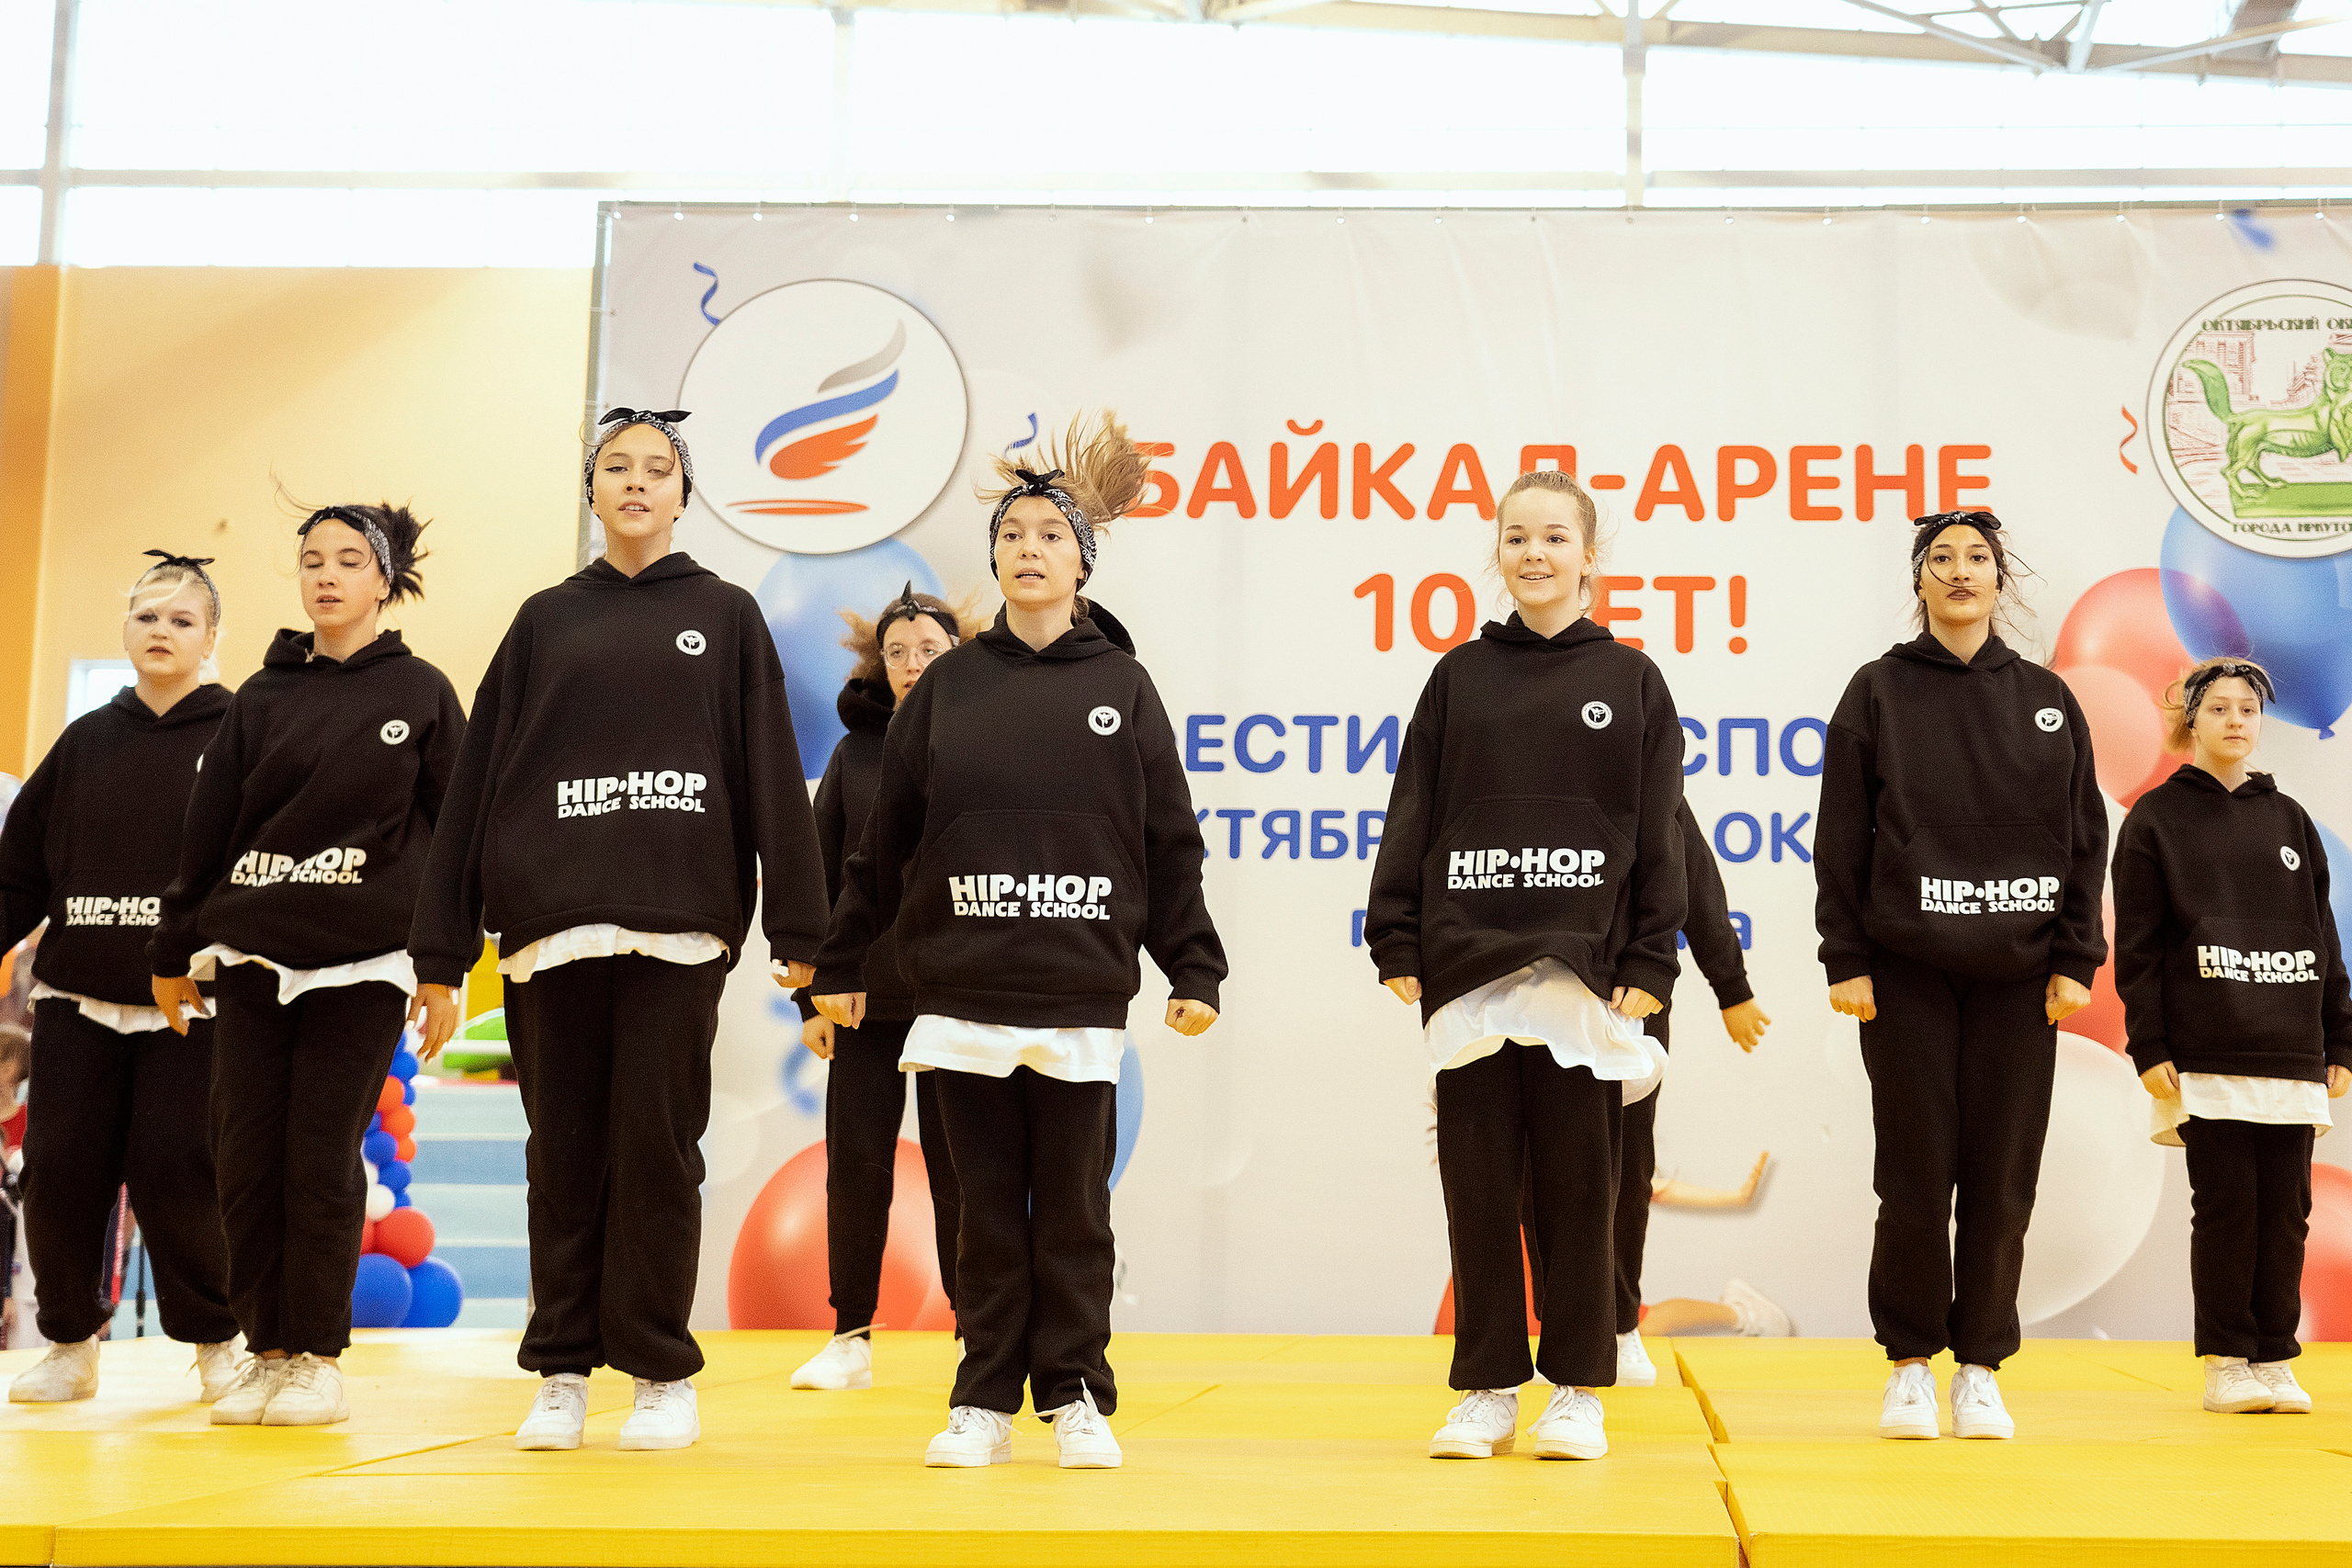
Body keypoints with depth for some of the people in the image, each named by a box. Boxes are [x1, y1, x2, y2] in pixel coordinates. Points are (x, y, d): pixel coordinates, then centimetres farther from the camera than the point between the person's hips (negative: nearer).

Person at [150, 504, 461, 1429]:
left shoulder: (420, 693, 4)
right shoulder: (261, 698, 10)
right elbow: (206, 831, 13)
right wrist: (173, 952, 13)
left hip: (363, 965, -3)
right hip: (250, 956, 3)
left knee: (323, 1160, -3)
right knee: (246, 1158, 0)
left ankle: (318, 1360, 8)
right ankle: (266, 1352, 11)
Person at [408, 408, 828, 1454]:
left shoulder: (725, 616, 11)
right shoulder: (545, 621, 14)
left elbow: (772, 777, 5)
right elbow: (477, 779, 10)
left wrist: (799, 933, -4)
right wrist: (441, 953, 5)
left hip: (679, 921, -1)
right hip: (550, 924, 2)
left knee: (656, 1144, -1)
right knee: (564, 1150, 4)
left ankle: (662, 1374, 9)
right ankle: (562, 1372, 14)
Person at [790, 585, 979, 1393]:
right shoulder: (855, 754, 7)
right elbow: (821, 878, 7)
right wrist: (812, 995, 2)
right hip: (864, 995, 2)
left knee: (956, 1167, 4)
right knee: (855, 1162, 4)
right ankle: (851, 1336, 16)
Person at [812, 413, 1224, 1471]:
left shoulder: (1121, 686, 5)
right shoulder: (947, 687, 7)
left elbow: (1170, 843, 5)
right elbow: (886, 839, 8)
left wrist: (1192, 970, 0)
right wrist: (839, 964, 9)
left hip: (1084, 997, -1)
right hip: (962, 996, 1)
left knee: (1073, 1208, 5)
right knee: (988, 1209, 6)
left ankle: (1075, 1397, 17)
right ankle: (985, 1401, 16)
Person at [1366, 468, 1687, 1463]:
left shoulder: (1630, 680, 7)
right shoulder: (1459, 676, 10)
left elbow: (1657, 833, 4)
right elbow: (1413, 814, 8)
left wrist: (1649, 963, -4)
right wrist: (1396, 943, -1)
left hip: (1585, 970, -1)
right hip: (1468, 969, 1)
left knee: (1579, 1181, 3)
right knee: (1478, 1183, 4)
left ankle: (1577, 1390, 14)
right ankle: (1486, 1390, 13)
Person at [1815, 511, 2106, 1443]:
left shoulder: (2046, 700, 10)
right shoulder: (1879, 692, 4)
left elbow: (2084, 835, 9)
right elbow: (1842, 835, 1)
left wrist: (2076, 960, 1)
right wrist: (1846, 958, -6)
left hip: (2018, 974, 2)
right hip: (1907, 968, -2)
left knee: (2002, 1176, 3)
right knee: (1917, 1174, 0)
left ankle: (1981, 1368, 15)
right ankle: (1910, 1364, 13)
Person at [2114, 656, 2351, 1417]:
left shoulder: (2290, 820, 15)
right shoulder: (2156, 818, 3)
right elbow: (2137, 945, -1)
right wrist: (2149, 1049, -8)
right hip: (2206, 1057, -4)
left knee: (2286, 1208, 3)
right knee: (2225, 1202, -3)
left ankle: (2276, 1360, 13)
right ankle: (2227, 1362, 7)